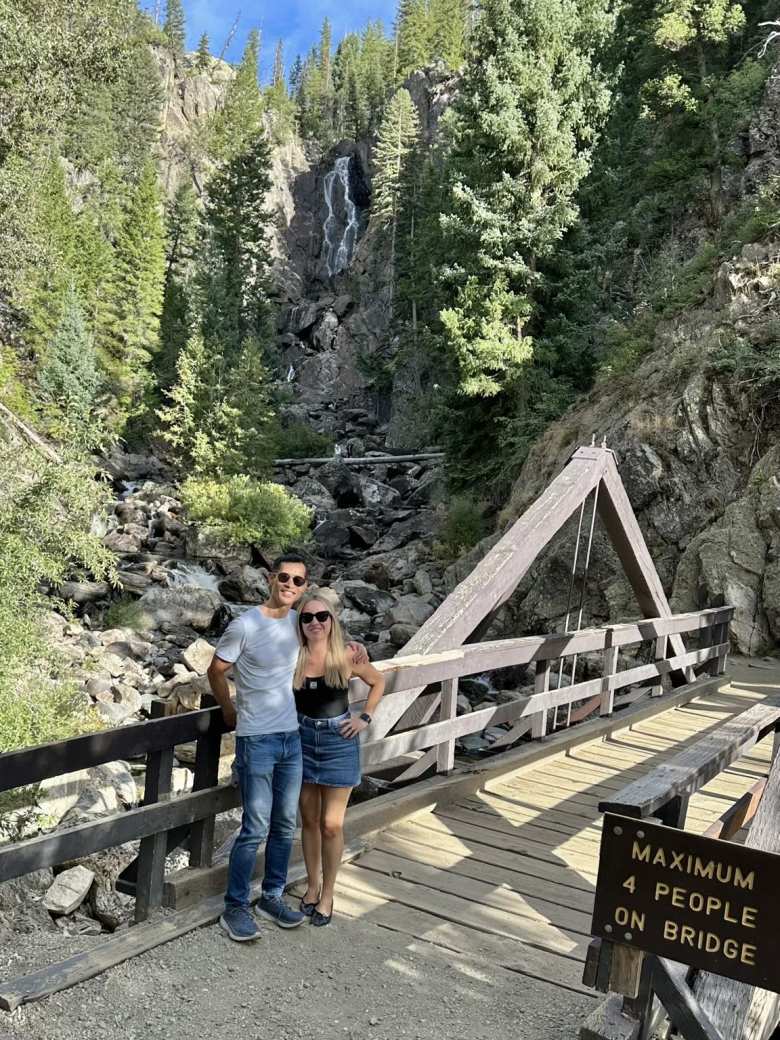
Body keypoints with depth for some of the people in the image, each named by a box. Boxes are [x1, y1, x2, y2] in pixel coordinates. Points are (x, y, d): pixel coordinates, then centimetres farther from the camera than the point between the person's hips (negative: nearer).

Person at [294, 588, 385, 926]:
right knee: (309, 820, 13)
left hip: (339, 744, -1)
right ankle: (312, 885, 31)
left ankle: (327, 894, 18)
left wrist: (365, 718, -1)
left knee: (332, 825, 2)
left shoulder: (346, 657, -10)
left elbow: (378, 682, 6)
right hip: (303, 742, 2)